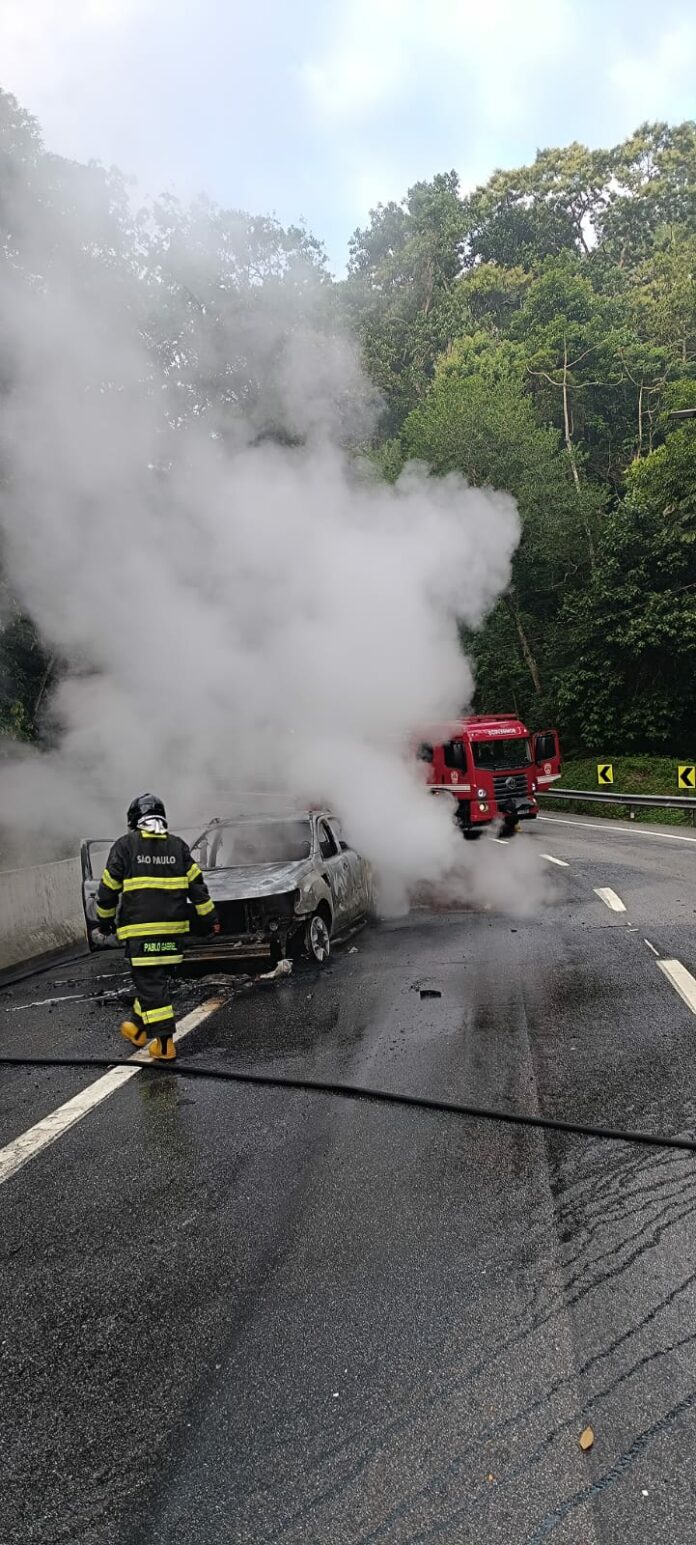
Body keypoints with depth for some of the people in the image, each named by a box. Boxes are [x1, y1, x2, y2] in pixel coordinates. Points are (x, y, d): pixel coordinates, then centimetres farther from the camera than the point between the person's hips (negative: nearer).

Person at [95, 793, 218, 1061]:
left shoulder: (125, 845, -2)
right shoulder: (178, 845, 8)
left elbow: (109, 888, 2)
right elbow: (196, 884, 7)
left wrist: (105, 919, 16)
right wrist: (210, 916, 13)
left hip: (140, 927, -4)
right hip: (173, 925, 4)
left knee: (150, 981, -2)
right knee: (157, 977, 17)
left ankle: (165, 1042, -5)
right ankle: (138, 1027, 32)